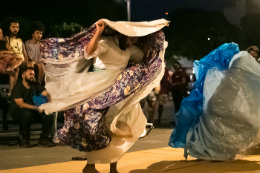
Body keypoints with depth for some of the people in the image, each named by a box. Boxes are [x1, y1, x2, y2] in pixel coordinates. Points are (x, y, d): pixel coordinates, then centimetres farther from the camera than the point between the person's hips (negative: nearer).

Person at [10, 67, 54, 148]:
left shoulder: (35, 86, 9)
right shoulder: (17, 87, -11)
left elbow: (46, 93, -2)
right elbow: (21, 104, -21)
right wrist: (36, 108, -32)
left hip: (32, 110, 5)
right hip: (17, 111, -5)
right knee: (27, 113, -41)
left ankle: (43, 138, -7)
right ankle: (24, 139, -20)